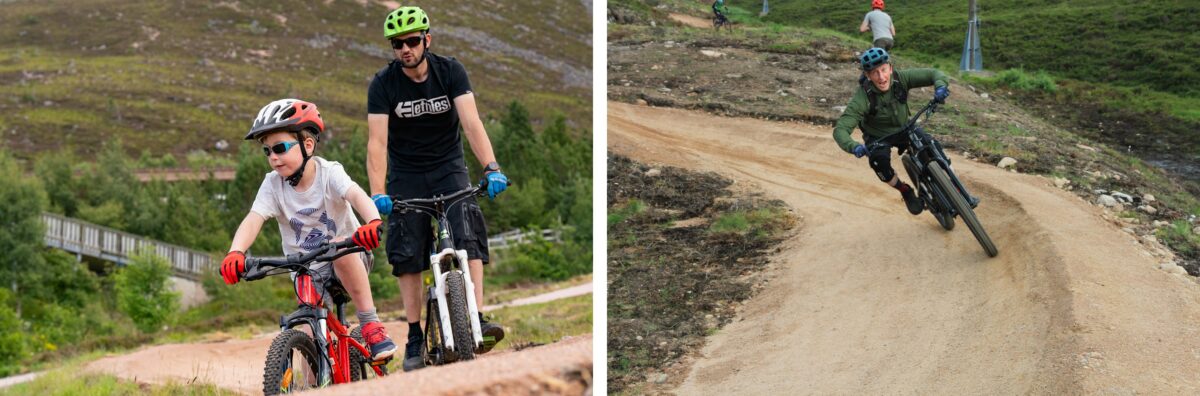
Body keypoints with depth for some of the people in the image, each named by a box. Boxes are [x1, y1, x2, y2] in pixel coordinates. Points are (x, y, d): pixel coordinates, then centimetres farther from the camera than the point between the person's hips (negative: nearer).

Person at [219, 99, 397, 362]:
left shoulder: (328, 173, -16)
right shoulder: (273, 185, -8)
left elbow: (356, 195, -35)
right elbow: (253, 220, -22)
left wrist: (373, 222, -58)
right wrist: (235, 253, -44)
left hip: (348, 263, -3)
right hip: (307, 275, 3)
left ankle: (371, 324, -28)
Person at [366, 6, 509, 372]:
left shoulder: (450, 71, -13)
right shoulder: (383, 84, -14)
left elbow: (471, 122, -23)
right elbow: (377, 142, -21)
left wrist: (491, 168, -38)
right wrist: (378, 193, -35)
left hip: (449, 167, 0)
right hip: (406, 174, 0)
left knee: (468, 238, -20)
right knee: (408, 254, -5)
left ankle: (476, 320, -24)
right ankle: (414, 337, 2)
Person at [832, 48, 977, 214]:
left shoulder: (900, 78, -24)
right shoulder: (862, 97, -33)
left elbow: (933, 74, -18)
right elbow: (840, 129, -37)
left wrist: (940, 86, -42)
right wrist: (854, 147, -56)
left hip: (904, 128, 3)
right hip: (878, 137, -3)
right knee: (879, 161, -32)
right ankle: (905, 191, -4)